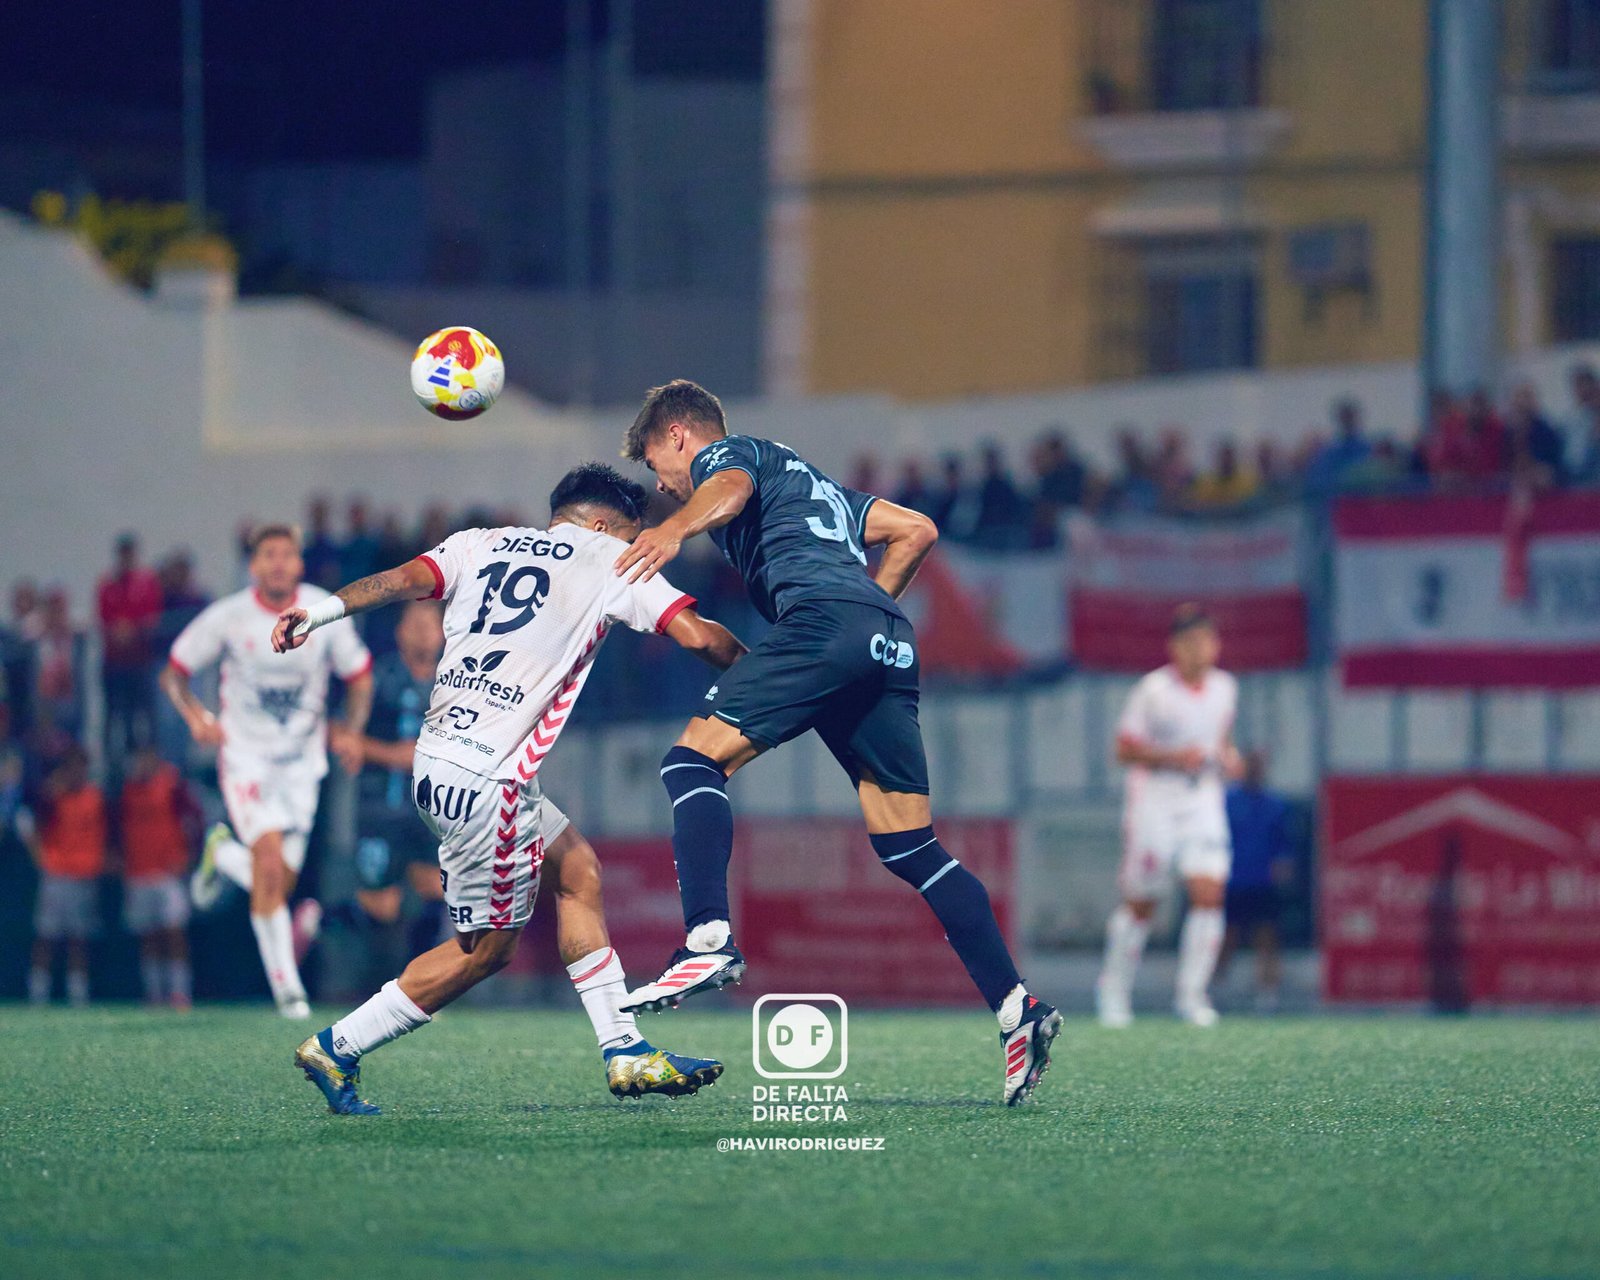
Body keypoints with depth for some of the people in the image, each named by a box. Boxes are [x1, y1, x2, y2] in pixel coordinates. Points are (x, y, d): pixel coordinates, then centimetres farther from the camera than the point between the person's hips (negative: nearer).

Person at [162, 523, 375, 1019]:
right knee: (270, 864, -20)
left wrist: (350, 731, -6)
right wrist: (195, 716, -17)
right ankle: (285, 984, -8)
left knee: (280, 881, 3)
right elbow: (174, 673, 1)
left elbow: (359, 679, 9)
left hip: (302, 759, 3)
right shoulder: (228, 617, -10)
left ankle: (223, 854, 37)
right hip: (245, 755, -3)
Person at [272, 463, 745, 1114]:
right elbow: (698, 635, -1)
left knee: (578, 870, 19)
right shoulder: (609, 561, 5)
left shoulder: (481, 545, 18)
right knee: (485, 948, 6)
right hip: (486, 782, -8)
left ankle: (625, 1052, 19)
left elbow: (408, 577, 0)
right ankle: (336, 1050, 9)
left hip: (438, 759, 8)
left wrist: (324, 611, -10)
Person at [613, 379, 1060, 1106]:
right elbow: (916, 530, 36)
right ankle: (1015, 1007, -4)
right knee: (909, 847, 6)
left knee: (695, 759, -11)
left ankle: (710, 939, -31)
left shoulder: (724, 453, 16)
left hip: (825, 620, -8)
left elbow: (730, 488, -11)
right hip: (888, 644, 8)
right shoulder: (811, 482, 39)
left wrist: (676, 528, -32)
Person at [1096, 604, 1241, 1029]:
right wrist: (1174, 758, -22)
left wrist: (1228, 757, 1)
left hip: (1203, 801, 3)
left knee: (1209, 894, -13)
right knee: (1140, 905, 4)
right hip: (1153, 799, -3)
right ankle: (1114, 986, 25)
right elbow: (1125, 749, -9)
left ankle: (1192, 994, -6)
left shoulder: (1225, 688, 5)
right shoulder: (1153, 690, -11)